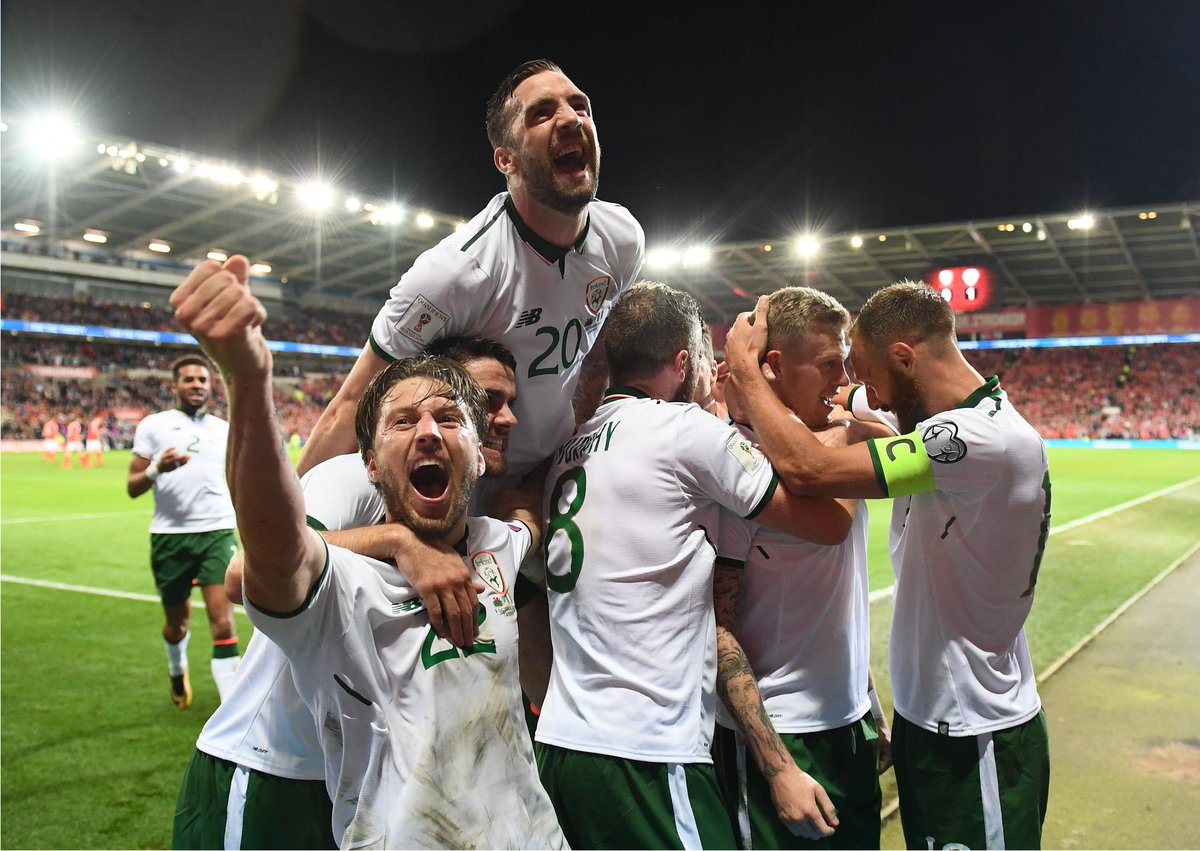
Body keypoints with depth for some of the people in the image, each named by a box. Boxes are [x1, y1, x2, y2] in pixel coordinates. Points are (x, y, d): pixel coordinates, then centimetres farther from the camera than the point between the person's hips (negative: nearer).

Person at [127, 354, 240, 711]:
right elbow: (132, 487, 0)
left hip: (217, 532, 1)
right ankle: (177, 672, 47)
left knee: (223, 622, -12)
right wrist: (157, 468, -18)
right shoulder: (153, 425, 3)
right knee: (177, 623, 15)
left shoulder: (225, 430, 12)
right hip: (169, 535, 0)